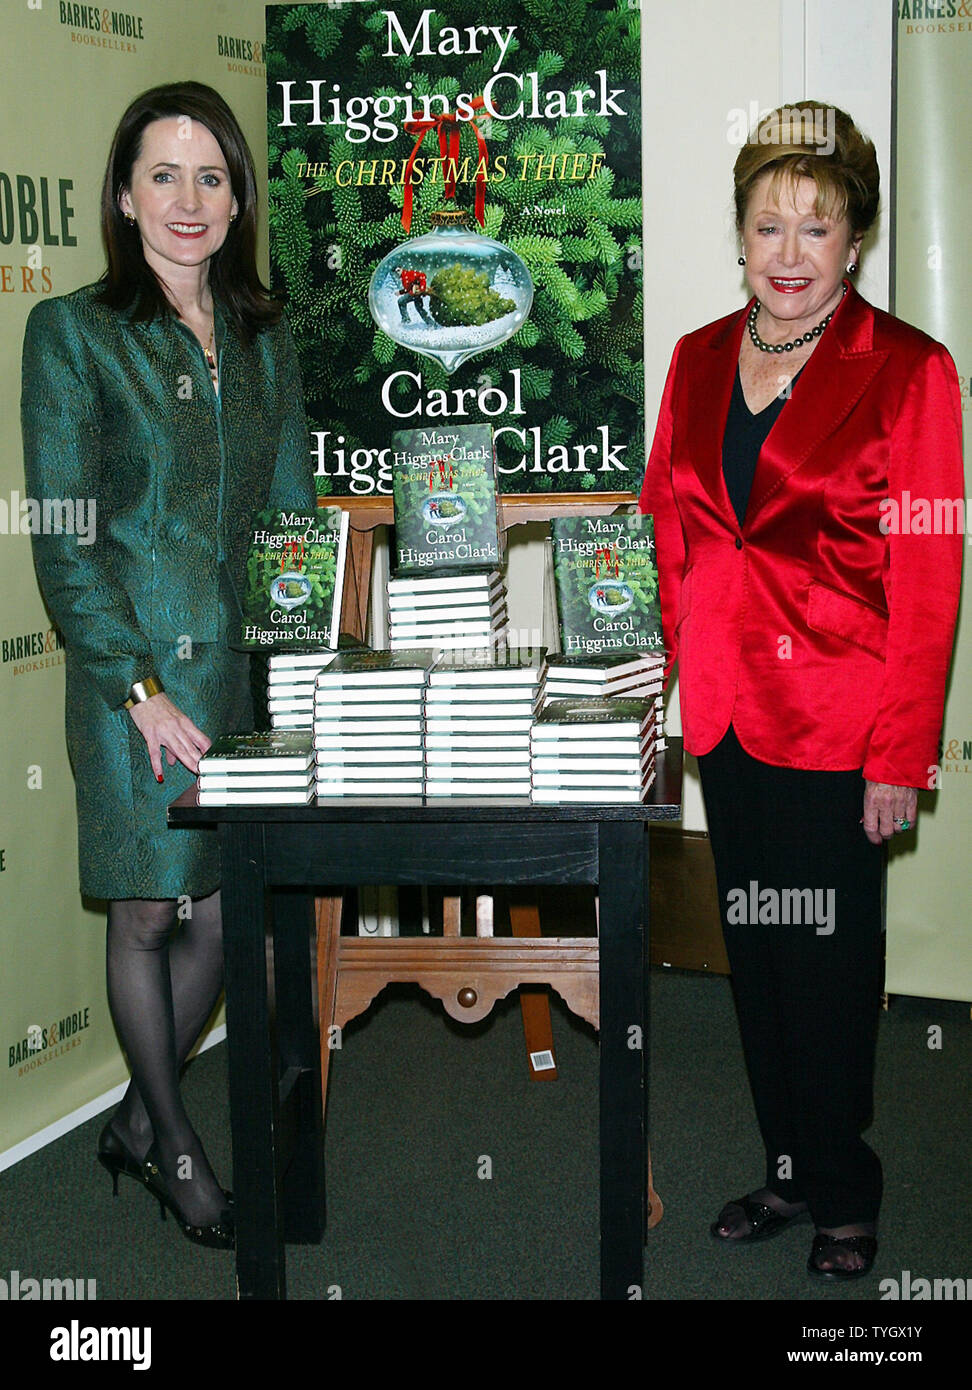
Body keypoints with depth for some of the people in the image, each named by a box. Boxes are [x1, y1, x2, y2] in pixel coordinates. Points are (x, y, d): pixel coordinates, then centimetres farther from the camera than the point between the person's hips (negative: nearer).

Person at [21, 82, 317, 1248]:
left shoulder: (264, 341, 12)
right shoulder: (73, 334, -3)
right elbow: (65, 542, -7)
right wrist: (137, 687, -14)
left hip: (252, 667, 5)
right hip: (140, 669, -4)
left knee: (221, 913, 9)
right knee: (147, 916, 6)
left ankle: (134, 1123, 30)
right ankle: (174, 1143, 26)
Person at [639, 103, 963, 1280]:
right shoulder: (699, 361, 9)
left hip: (836, 719, -5)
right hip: (725, 709, 5)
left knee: (829, 959, 3)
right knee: (753, 950, 13)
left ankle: (843, 1194, 23)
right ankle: (786, 1170, 29)